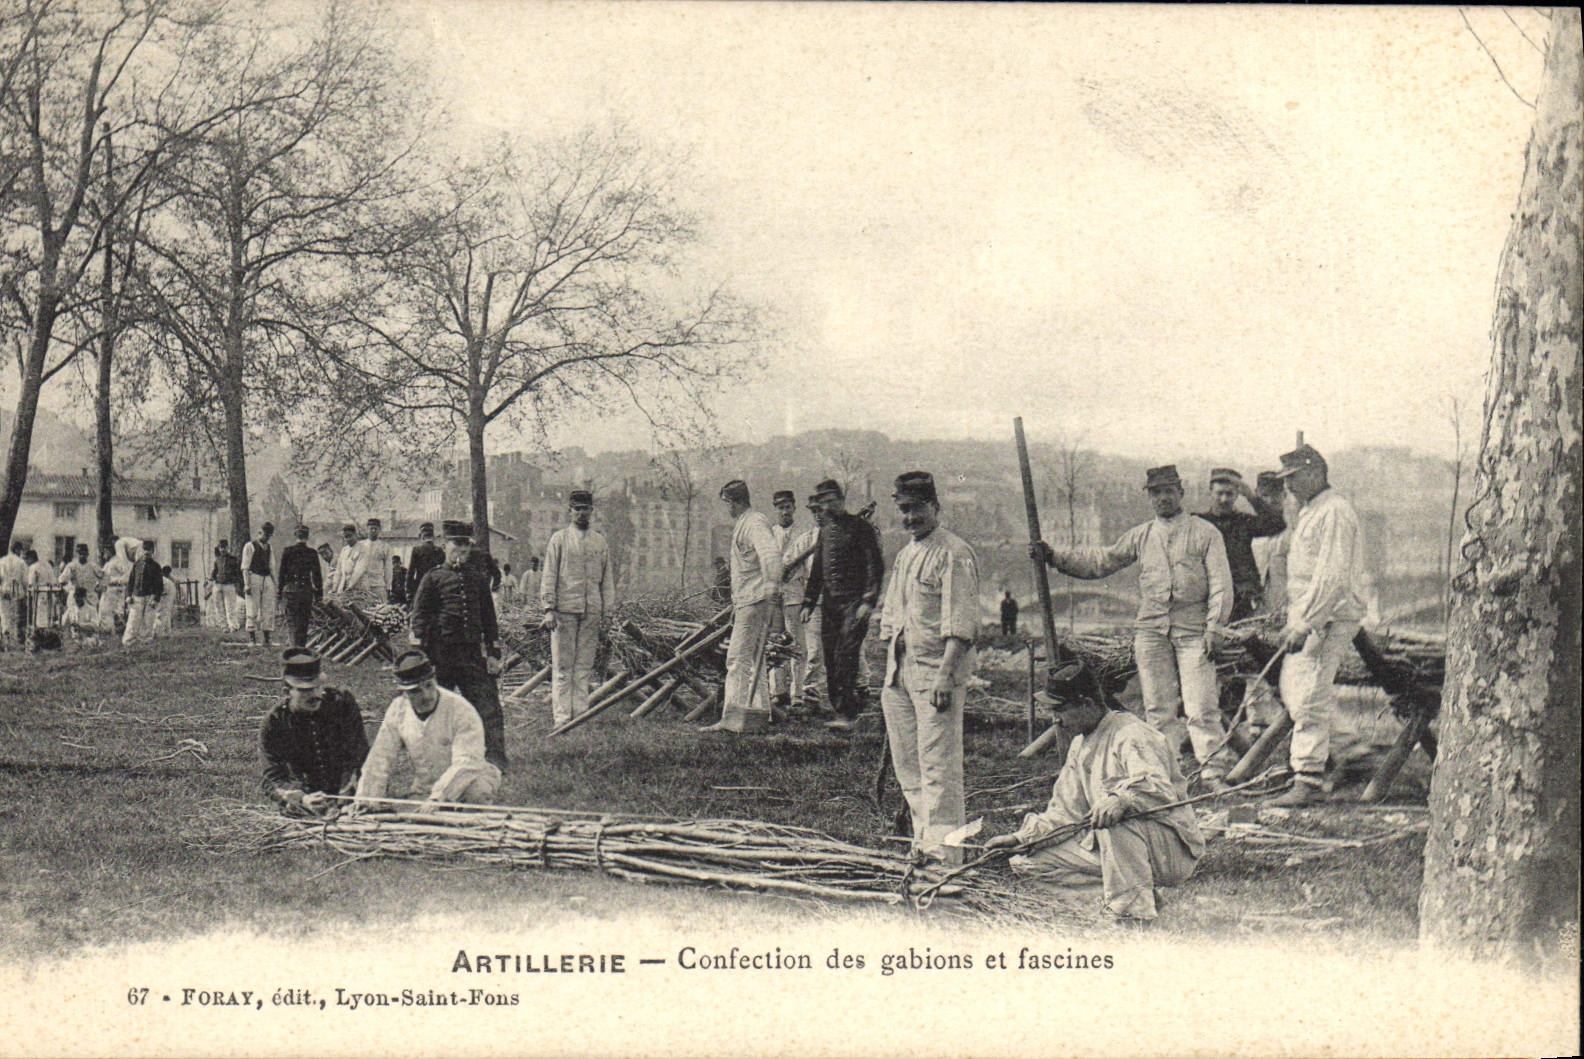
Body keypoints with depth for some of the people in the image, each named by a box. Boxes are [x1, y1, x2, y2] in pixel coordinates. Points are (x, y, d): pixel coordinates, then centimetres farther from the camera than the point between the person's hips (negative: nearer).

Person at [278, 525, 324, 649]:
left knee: (291, 620, -3)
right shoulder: (312, 553, 2)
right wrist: (319, 596, 9)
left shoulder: (287, 550, -2)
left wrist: (280, 592, 5)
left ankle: (295, 646, -19)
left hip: (290, 589, -2)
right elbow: (317, 575, 4)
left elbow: (282, 572, 0)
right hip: (307, 590, 2)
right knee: (304, 622, 12)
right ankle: (302, 647, 17)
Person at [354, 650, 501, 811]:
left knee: (478, 791, -36)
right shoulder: (397, 710, -3)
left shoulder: (461, 710, -19)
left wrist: (437, 798, -39)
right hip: (422, 792, 5)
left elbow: (466, 763, -28)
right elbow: (381, 758, 0)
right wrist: (367, 797, -13)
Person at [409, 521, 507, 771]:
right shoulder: (433, 578, 2)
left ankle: (495, 759, -12)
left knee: (488, 704, -8)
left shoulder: (479, 579, 11)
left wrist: (493, 654, 9)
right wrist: (421, 656, -8)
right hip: (441, 654, -2)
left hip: (473, 652, 2)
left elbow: (489, 618, 15)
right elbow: (419, 617, 0)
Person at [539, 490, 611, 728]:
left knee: (585, 666, 4)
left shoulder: (600, 541, 13)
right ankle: (561, 715, -1)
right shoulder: (559, 539, 4)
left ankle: (581, 713, 8)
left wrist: (605, 612, 10)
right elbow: (549, 576, 1)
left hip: (591, 611, 3)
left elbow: (606, 578, 15)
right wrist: (548, 608, -8)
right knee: (562, 666, -3)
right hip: (564, 609, -3)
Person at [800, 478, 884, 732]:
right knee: (831, 660, 3)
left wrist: (869, 601, -15)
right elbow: (816, 570, 24)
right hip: (829, 603, 7)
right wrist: (808, 603, 17)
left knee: (846, 656, -15)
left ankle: (847, 715, -17)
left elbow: (876, 566, -7)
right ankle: (847, 707, 12)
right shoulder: (825, 531, 17)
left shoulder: (860, 528, -3)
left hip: (854, 602, -7)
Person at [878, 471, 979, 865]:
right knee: (906, 765, 12)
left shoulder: (954, 554, -9)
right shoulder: (906, 554, 18)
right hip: (901, 671, 9)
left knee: (938, 766, -9)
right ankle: (922, 842, 21)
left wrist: (945, 675, -23)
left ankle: (944, 853, -6)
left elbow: (960, 625, -16)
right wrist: (889, 673, 19)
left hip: (935, 670, -9)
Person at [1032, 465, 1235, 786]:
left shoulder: (1205, 533, 5)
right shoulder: (1140, 536, 16)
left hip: (1193, 631, -4)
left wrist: (1214, 628, -9)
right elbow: (1101, 561, 18)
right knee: (1158, 710, 5)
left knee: (1201, 709, -9)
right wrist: (1054, 556, 9)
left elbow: (1221, 584, 1)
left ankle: (1214, 773, -3)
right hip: (1151, 629, 4)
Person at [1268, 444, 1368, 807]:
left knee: (1310, 698, -11)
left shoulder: (1334, 511, -14)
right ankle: (1317, 757, 26)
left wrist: (1304, 623, -25)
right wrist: (1290, 619, 21)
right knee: (1291, 687, 15)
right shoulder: (1308, 512, 19)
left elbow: (1332, 576, -22)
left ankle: (1309, 780, -9)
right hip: (1308, 617, 11)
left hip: (1328, 618, -11)